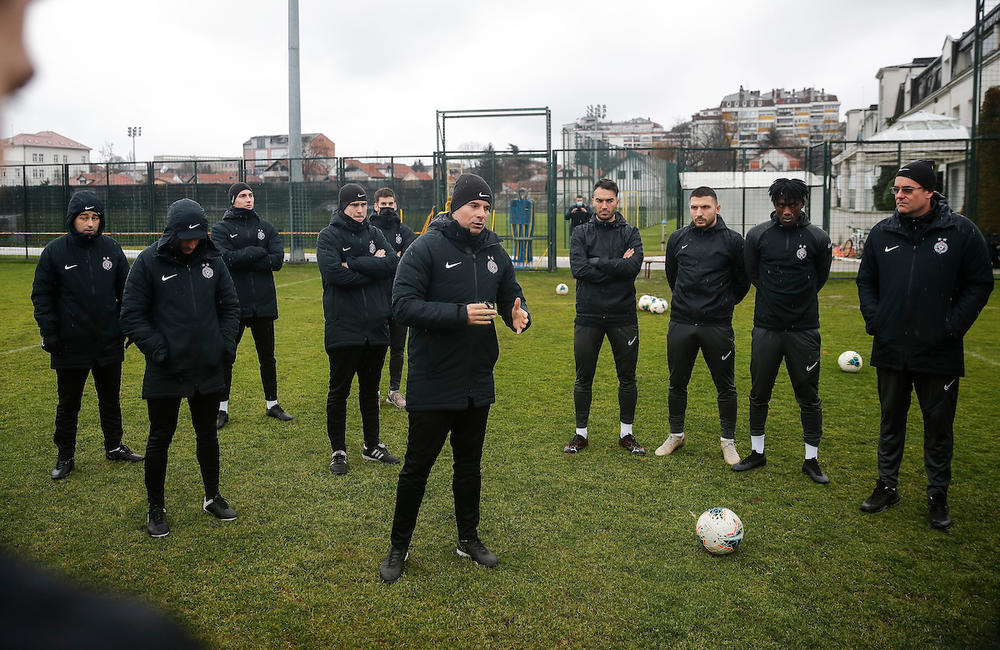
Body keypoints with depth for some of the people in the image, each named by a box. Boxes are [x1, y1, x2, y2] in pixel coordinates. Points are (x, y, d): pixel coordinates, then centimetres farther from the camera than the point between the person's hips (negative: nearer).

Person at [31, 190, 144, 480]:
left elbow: (126, 290, 9)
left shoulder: (111, 248, 2)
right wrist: (49, 332, -8)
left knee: (111, 399, 16)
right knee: (68, 404, 10)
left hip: (109, 343, 2)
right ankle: (65, 456, 23)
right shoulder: (54, 251, -5)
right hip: (70, 346, -2)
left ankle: (115, 446, 31)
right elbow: (42, 296, -1)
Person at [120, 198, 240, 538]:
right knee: (160, 438, 9)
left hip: (209, 369, 3)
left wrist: (226, 344, -1)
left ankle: (213, 496, 34)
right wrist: (157, 349, -15)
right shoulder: (149, 261, -9)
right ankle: (156, 507, 26)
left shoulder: (212, 260, 1)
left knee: (208, 434, 16)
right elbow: (132, 315, -7)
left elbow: (230, 306, 10)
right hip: (165, 371, -3)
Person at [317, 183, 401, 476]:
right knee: (339, 392, 5)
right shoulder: (329, 236, -3)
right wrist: (372, 266, -12)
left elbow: (391, 265, -8)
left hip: (376, 327, 4)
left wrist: (352, 263, -15)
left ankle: (372, 446, 28)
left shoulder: (375, 234, 10)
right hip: (343, 328, -4)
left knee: (371, 390, 15)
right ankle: (338, 451, 17)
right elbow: (333, 273, -20)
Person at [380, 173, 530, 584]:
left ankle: (468, 538, 36)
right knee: (416, 467, 7)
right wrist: (460, 314, -29)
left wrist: (519, 315, -11)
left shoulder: (495, 253, 5)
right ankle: (398, 547, 25)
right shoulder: (426, 248, -13)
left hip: (478, 382, 5)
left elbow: (511, 297, 14)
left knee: (470, 464, 19)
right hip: (432, 384, -5)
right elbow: (403, 306, -21)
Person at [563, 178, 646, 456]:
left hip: (623, 315, 0)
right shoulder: (581, 233, 3)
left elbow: (634, 266, -15)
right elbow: (579, 269, -13)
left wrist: (597, 262, -15)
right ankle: (581, 433, 22)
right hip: (588, 317, 0)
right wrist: (617, 266, -14)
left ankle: (626, 433, 24)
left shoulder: (630, 233, 3)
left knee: (627, 378, 9)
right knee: (584, 378, 8)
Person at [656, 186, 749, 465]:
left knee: (725, 386, 6)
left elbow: (743, 280, 7)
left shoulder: (733, 240, -4)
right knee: (677, 384, 11)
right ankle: (676, 435, 29)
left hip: (718, 326, -2)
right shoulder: (678, 238, 5)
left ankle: (728, 441, 21)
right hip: (681, 324, 3)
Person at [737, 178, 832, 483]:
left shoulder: (818, 238, -4)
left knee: (809, 397, 5)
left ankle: (811, 459, 19)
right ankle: (757, 452, 26)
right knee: (759, 393, 9)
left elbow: (820, 277, 11)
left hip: (804, 329, -1)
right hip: (766, 327, 1)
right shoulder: (758, 235, -2)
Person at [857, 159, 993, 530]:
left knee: (939, 424, 9)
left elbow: (980, 284, -2)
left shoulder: (961, 232, -6)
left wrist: (954, 325, -11)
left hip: (939, 352, -3)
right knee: (891, 419, 14)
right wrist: (873, 318, 0)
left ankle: (938, 496, 24)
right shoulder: (882, 233, 3)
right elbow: (866, 280, 12)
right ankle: (887, 486, 28)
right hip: (891, 349, 3)